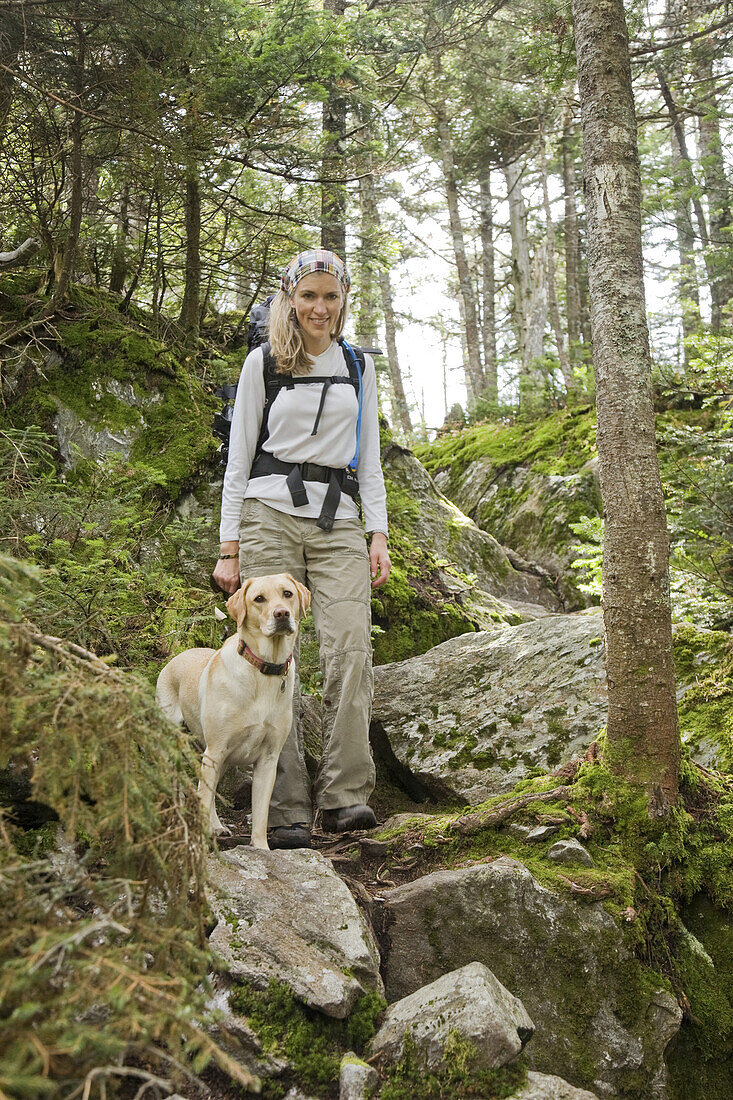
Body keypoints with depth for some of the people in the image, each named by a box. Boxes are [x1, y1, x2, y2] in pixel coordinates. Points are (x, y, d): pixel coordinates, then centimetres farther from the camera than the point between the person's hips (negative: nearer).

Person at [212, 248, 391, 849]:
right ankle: (288, 811, -1)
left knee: (351, 649, -15)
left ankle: (345, 796, -9)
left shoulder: (359, 366, 17)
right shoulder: (263, 363, 7)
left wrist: (379, 534, 6)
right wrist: (229, 545, -1)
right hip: (270, 513, -2)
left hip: (338, 520, 2)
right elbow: (239, 456, 6)